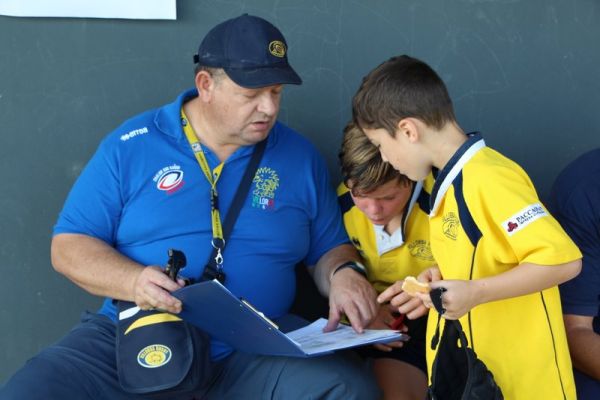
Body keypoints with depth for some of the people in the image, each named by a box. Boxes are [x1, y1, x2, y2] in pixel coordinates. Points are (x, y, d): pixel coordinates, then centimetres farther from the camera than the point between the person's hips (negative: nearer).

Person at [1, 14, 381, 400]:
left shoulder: (300, 157, 7)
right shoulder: (130, 146, 1)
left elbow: (329, 249, 16)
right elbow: (69, 245, 2)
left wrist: (344, 275, -9)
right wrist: (133, 281, -18)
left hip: (258, 351, 1)